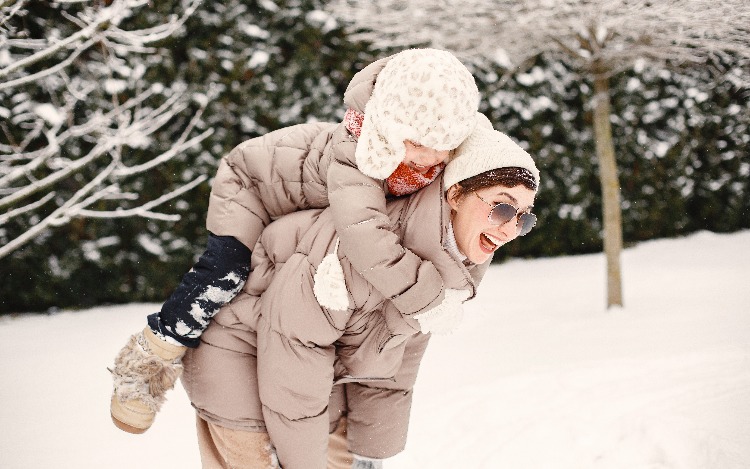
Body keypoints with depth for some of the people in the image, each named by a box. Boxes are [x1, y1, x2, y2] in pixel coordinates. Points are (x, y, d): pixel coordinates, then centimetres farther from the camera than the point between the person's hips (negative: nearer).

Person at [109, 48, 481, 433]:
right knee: (227, 270, -22)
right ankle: (151, 358, -7)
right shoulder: (353, 157, -49)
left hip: (306, 202, 8)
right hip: (253, 184, -8)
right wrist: (429, 293, -57)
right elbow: (365, 236, -61)